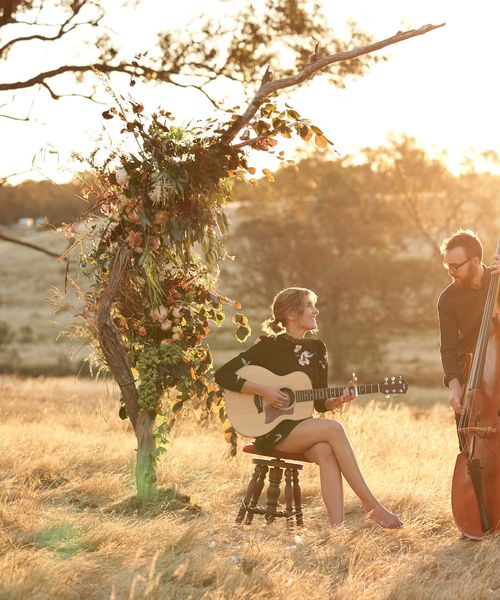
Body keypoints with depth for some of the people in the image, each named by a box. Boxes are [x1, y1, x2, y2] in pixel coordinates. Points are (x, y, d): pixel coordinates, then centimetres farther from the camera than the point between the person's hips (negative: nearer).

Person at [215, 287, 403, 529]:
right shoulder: (270, 345, -5)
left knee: (325, 451, -31)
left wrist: (336, 401, -7)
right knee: (333, 429, -29)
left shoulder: (316, 349, 13)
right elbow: (223, 375, -11)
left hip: (303, 426, 5)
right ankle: (371, 506, -27)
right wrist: (263, 390, -19)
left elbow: (320, 403, 15)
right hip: (271, 428, -5)